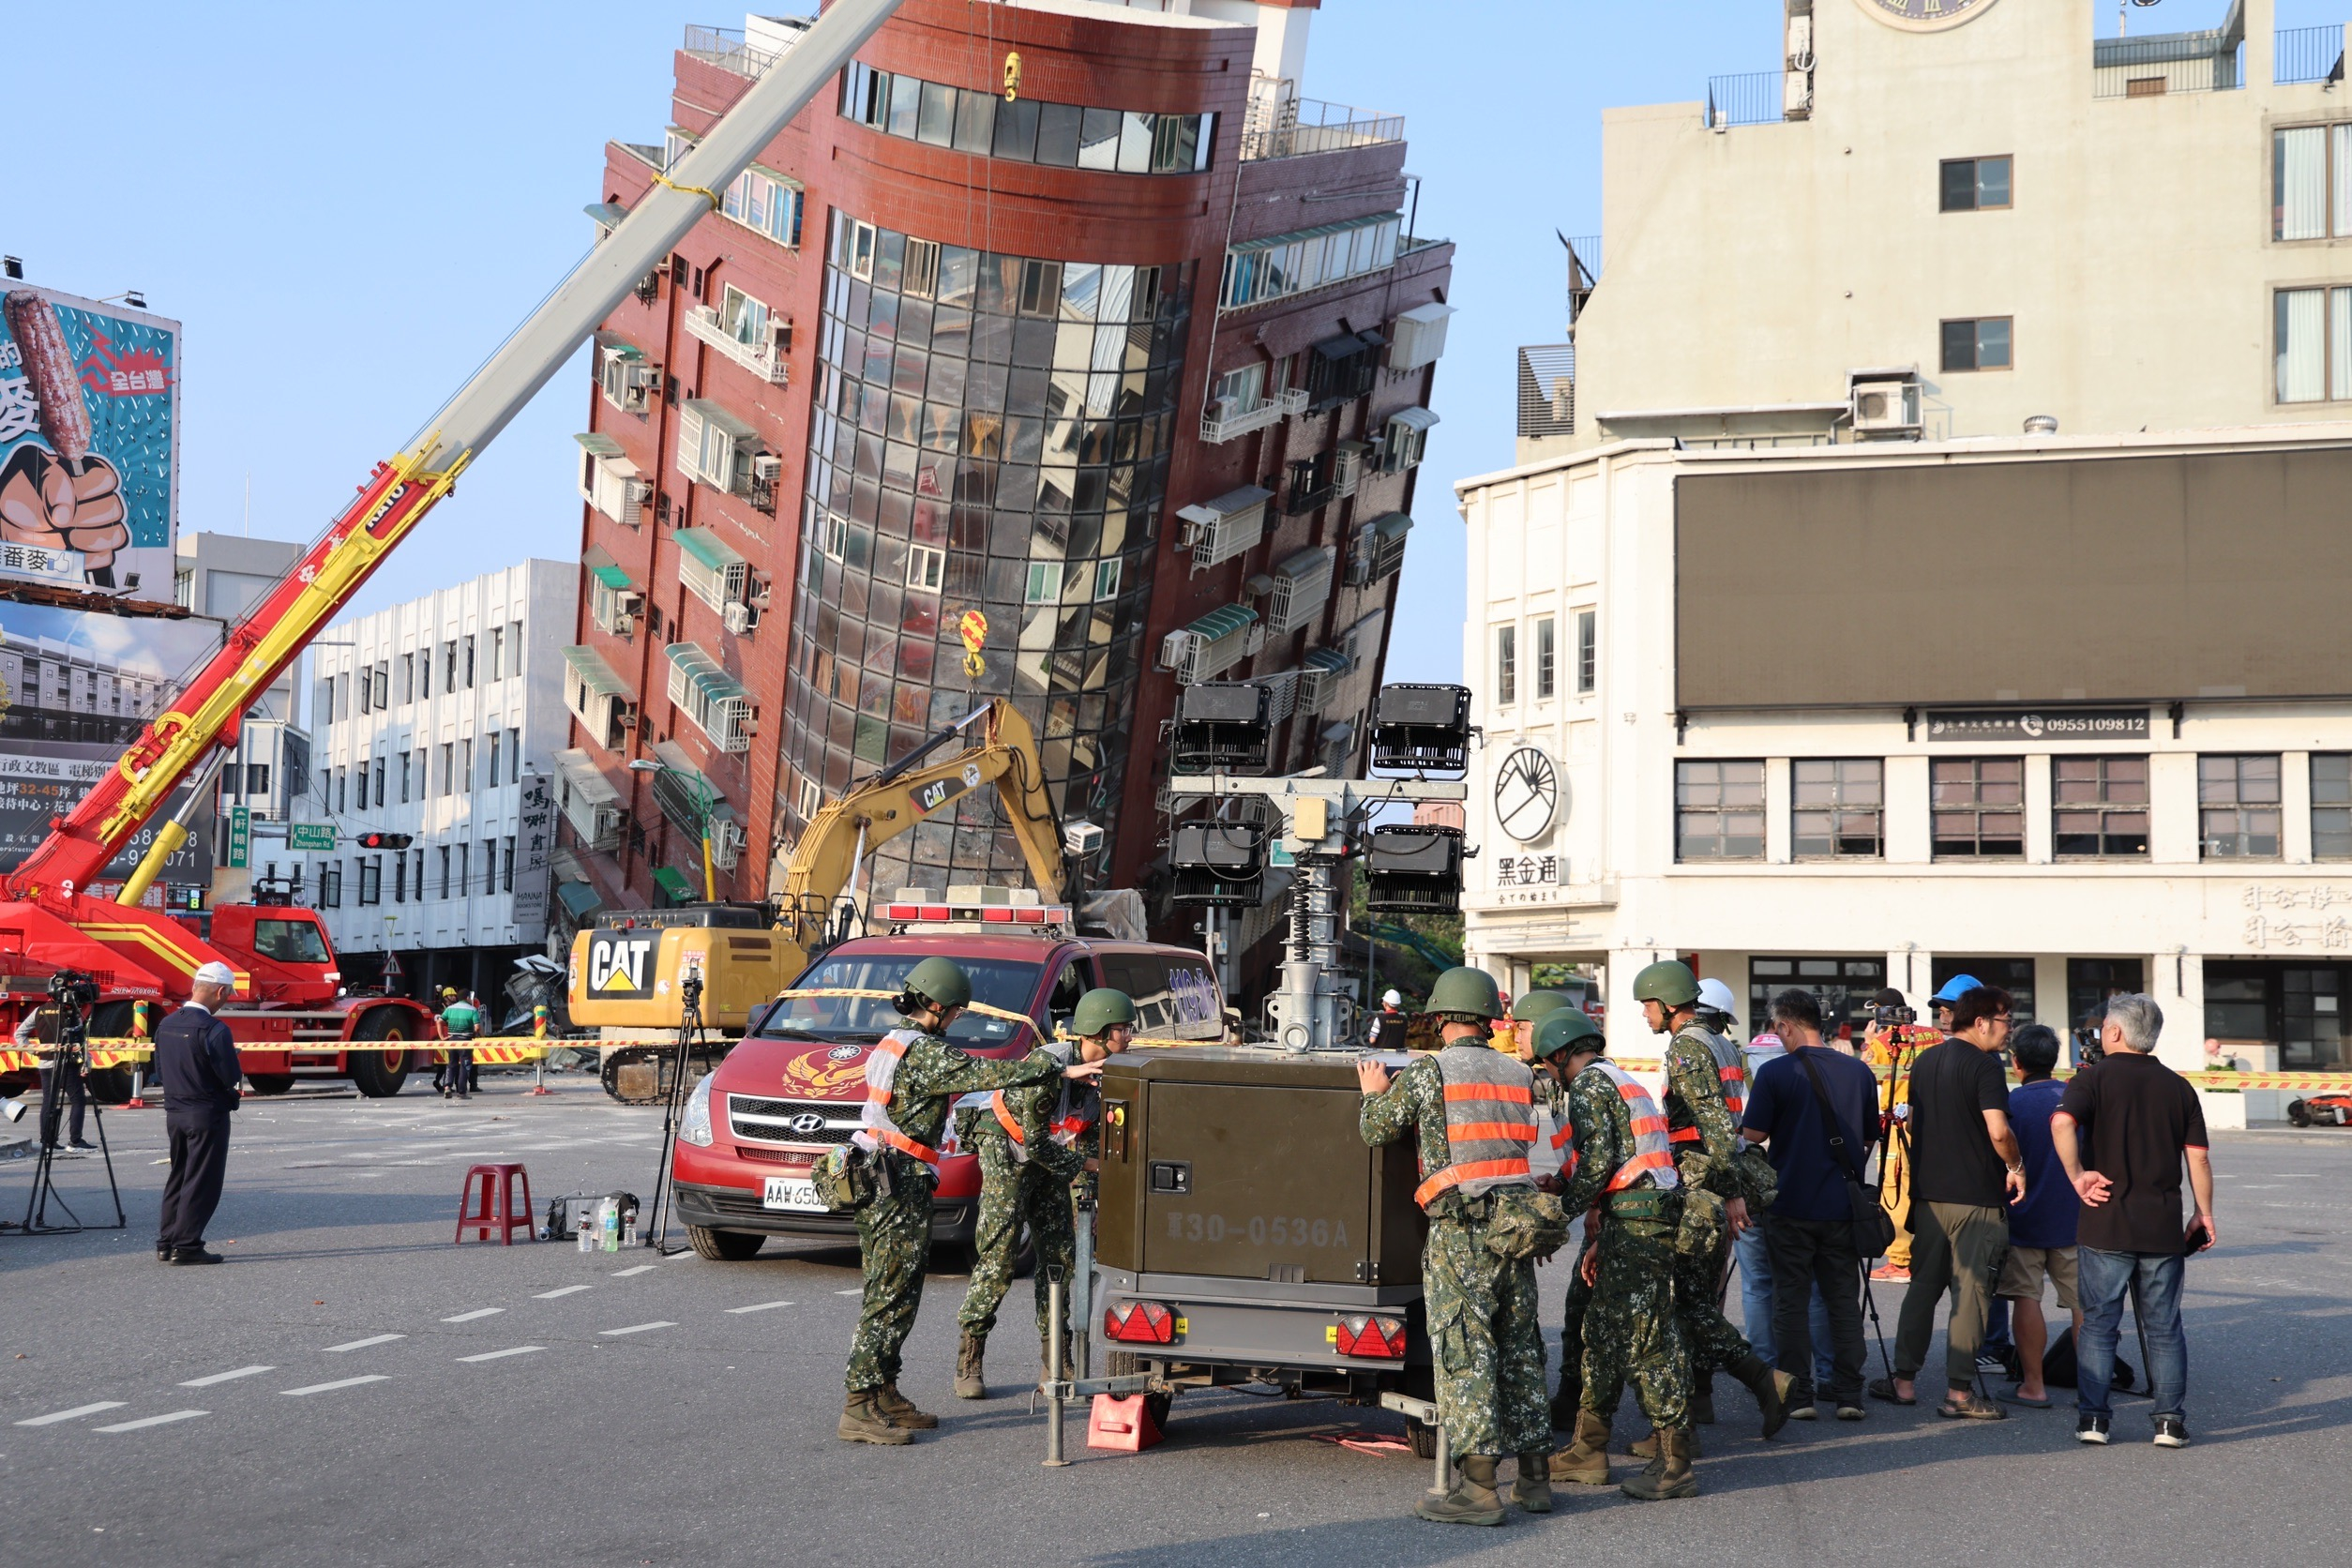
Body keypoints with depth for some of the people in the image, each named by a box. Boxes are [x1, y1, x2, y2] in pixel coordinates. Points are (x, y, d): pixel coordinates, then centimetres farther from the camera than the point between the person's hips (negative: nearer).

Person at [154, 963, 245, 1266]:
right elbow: (231, 1077, -19)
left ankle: (166, 1243, 19)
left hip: (174, 1113, 7)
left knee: (178, 1177, 17)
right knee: (201, 1182, 0)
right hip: (207, 1115, -7)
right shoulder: (214, 1030, -19)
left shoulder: (166, 1025, 4)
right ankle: (186, 1246, 0)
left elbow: (160, 1074, 11)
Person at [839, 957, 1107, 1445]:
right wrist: (1061, 1069, -21)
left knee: (888, 1295, 15)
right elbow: (987, 1073, -23)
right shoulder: (925, 1053, -15)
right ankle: (859, 1409, -11)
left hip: (877, 1181, 10)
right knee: (890, 1299, -9)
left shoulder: (894, 1044, 16)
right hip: (899, 1186, -10)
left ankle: (883, 1395, 20)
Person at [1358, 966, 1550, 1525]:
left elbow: (1375, 1130, 4)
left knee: (1465, 1354, -5)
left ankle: (1478, 1488, -8)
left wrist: (1374, 1093, 25)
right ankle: (1534, 1476, 17)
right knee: (1519, 1350, 13)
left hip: (1459, 1232, -6)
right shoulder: (1520, 1077, 11)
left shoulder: (1425, 1072, -4)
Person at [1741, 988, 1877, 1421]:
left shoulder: (1775, 1072, -10)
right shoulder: (1859, 1072, 5)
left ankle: (1798, 1394, 3)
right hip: (1842, 1207, 4)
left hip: (1790, 1205, -4)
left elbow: (1753, 1136, -9)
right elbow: (1870, 1138, 14)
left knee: (1791, 1300, 4)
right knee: (1843, 1299, 9)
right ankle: (1848, 1393, 6)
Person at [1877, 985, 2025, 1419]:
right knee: (1970, 1292, -2)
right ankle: (1959, 1391, -3)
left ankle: (1903, 1380, 17)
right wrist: (2016, 1166, -6)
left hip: (1928, 1192, 7)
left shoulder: (1924, 1061, 11)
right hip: (1976, 1196, -7)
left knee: (1923, 1286, 15)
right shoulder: (1984, 1066, -13)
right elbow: (1998, 1131, -22)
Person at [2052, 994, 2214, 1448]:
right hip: (2163, 1228, 3)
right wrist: (2204, 1213, 13)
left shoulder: (2095, 1078, -3)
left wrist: (2077, 1176, -13)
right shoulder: (2178, 1087, 7)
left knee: (2098, 1322, 5)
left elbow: (2062, 1123, -22)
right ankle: (2171, 1421, 6)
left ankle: (2092, 1417, 4)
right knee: (2164, 1326, 9)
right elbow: (2198, 1157, 5)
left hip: (2106, 1223, -2)